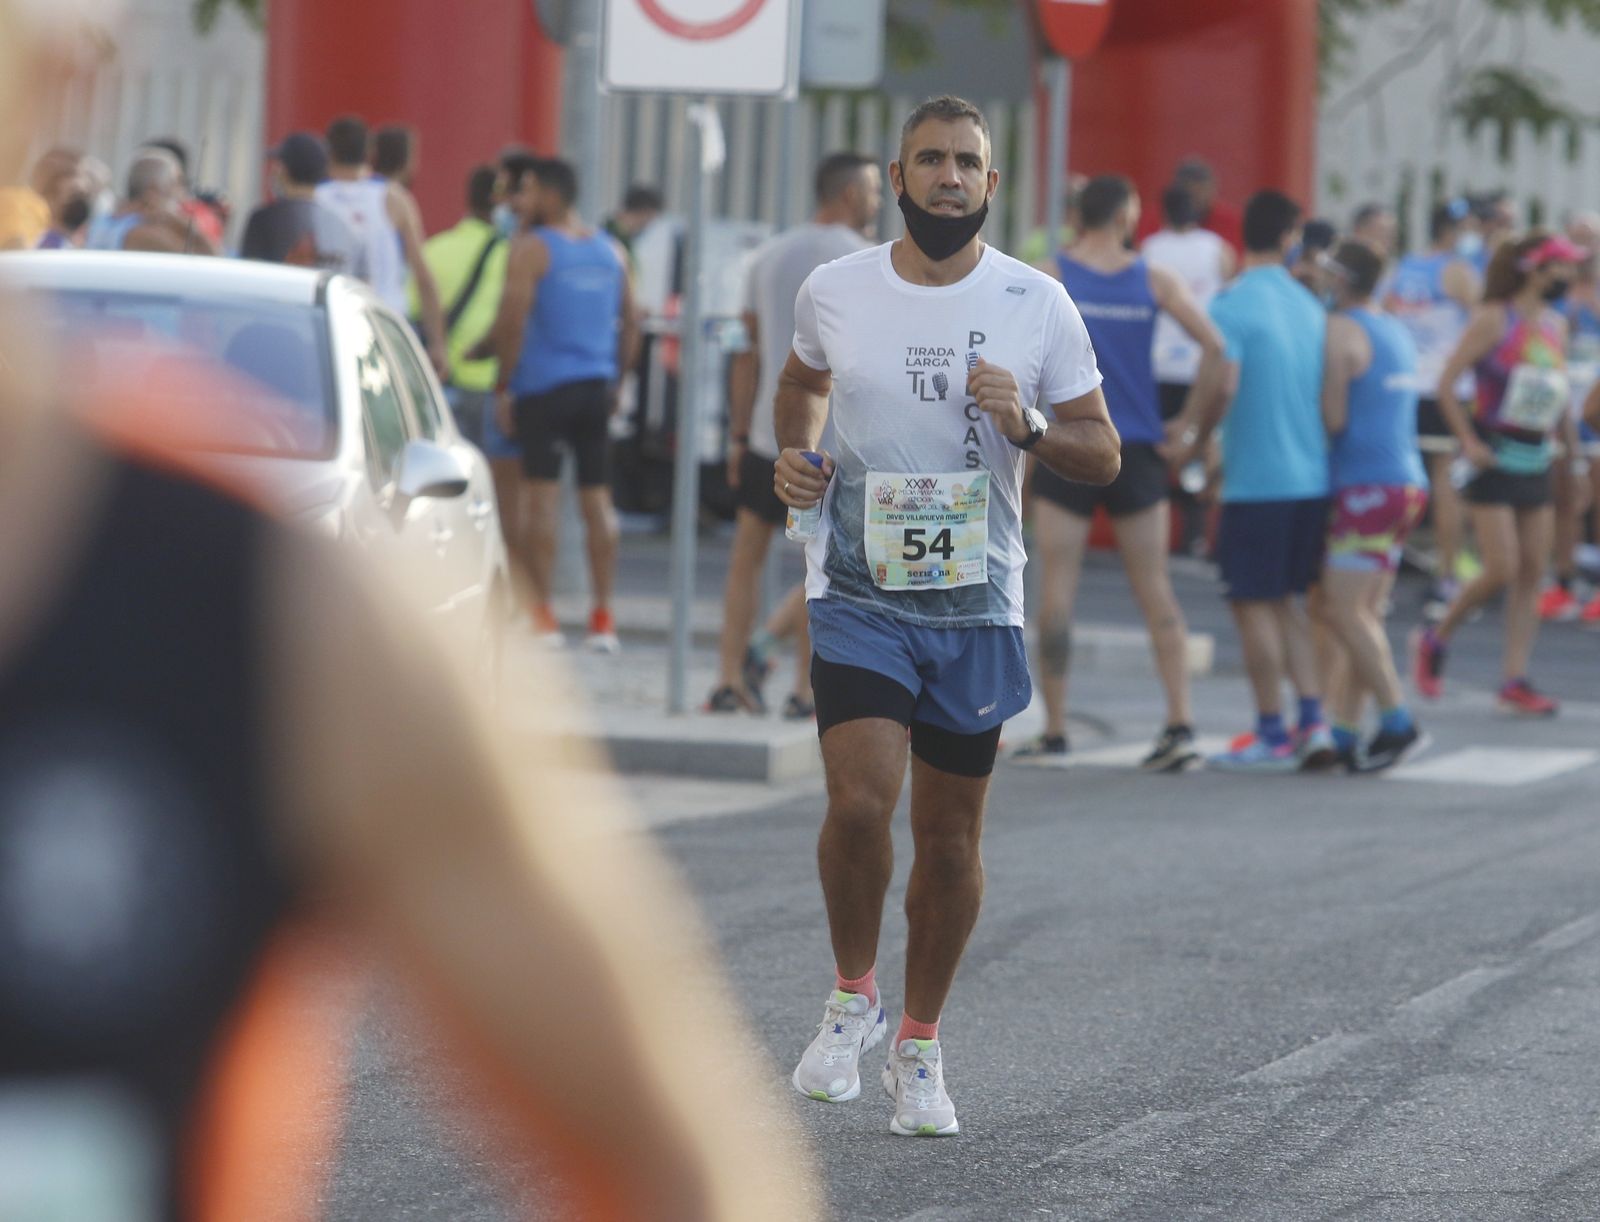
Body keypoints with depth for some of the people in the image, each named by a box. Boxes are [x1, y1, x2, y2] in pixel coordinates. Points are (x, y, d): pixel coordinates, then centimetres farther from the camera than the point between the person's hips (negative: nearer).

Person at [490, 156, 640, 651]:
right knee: (597, 498, 6)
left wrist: (503, 386, -6)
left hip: (543, 387, -5)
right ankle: (603, 616, 6)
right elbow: (631, 323, 16)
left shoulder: (530, 249, -7)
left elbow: (512, 322, -13)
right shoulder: (612, 252, 13)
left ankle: (542, 613, -7)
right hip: (596, 387, 5)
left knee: (543, 495, -4)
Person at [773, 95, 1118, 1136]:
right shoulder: (834, 292, 1)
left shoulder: (1037, 305, -2)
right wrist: (794, 457, 4)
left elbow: (1104, 455, 3)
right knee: (860, 802, -18)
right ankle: (854, 996, 7)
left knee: (951, 836, 6)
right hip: (858, 592, -1)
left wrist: (1026, 427, -16)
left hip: (978, 602, 1)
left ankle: (920, 1044, 24)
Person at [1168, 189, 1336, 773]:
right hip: (1312, 478, 6)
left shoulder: (1232, 305, -11)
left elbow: (1221, 386, -22)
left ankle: (1273, 736, 3)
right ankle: (1313, 722, 9)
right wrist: (1197, 421, 24)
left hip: (1256, 480, -6)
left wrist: (1193, 441, -3)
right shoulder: (1309, 305, 10)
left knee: (1254, 603, 2)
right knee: (1284, 600, 16)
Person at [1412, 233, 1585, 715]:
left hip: (1536, 459, 7)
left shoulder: (1556, 324, 11)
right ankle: (1434, 642, 10)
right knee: (1502, 570, -12)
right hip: (1497, 456, -7)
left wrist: (1571, 437, 11)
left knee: (1533, 573, 2)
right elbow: (1446, 382, -12)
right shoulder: (1494, 319, -10)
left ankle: (1515, 680, 4)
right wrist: (1469, 441, -16)